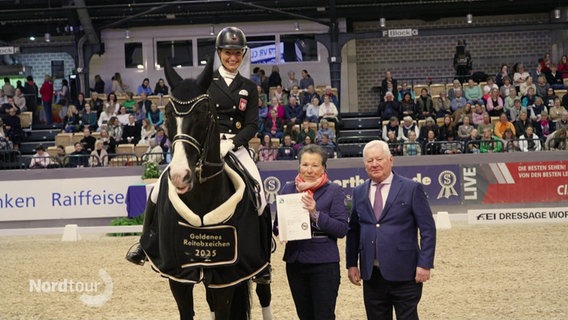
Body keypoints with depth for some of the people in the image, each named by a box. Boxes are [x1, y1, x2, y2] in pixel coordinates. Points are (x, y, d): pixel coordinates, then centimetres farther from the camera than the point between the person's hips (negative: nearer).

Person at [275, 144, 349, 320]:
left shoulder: (334, 191, -3)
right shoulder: (288, 189, 7)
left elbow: (342, 229, -11)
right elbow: (277, 224, 11)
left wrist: (315, 214, -22)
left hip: (324, 263, -4)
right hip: (295, 262, 4)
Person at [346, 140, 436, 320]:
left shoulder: (412, 189, -3)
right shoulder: (359, 193, 10)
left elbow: (428, 229, -4)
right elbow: (353, 231, 14)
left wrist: (425, 264, -11)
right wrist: (352, 264, 7)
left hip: (404, 274, -4)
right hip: (371, 275, 4)